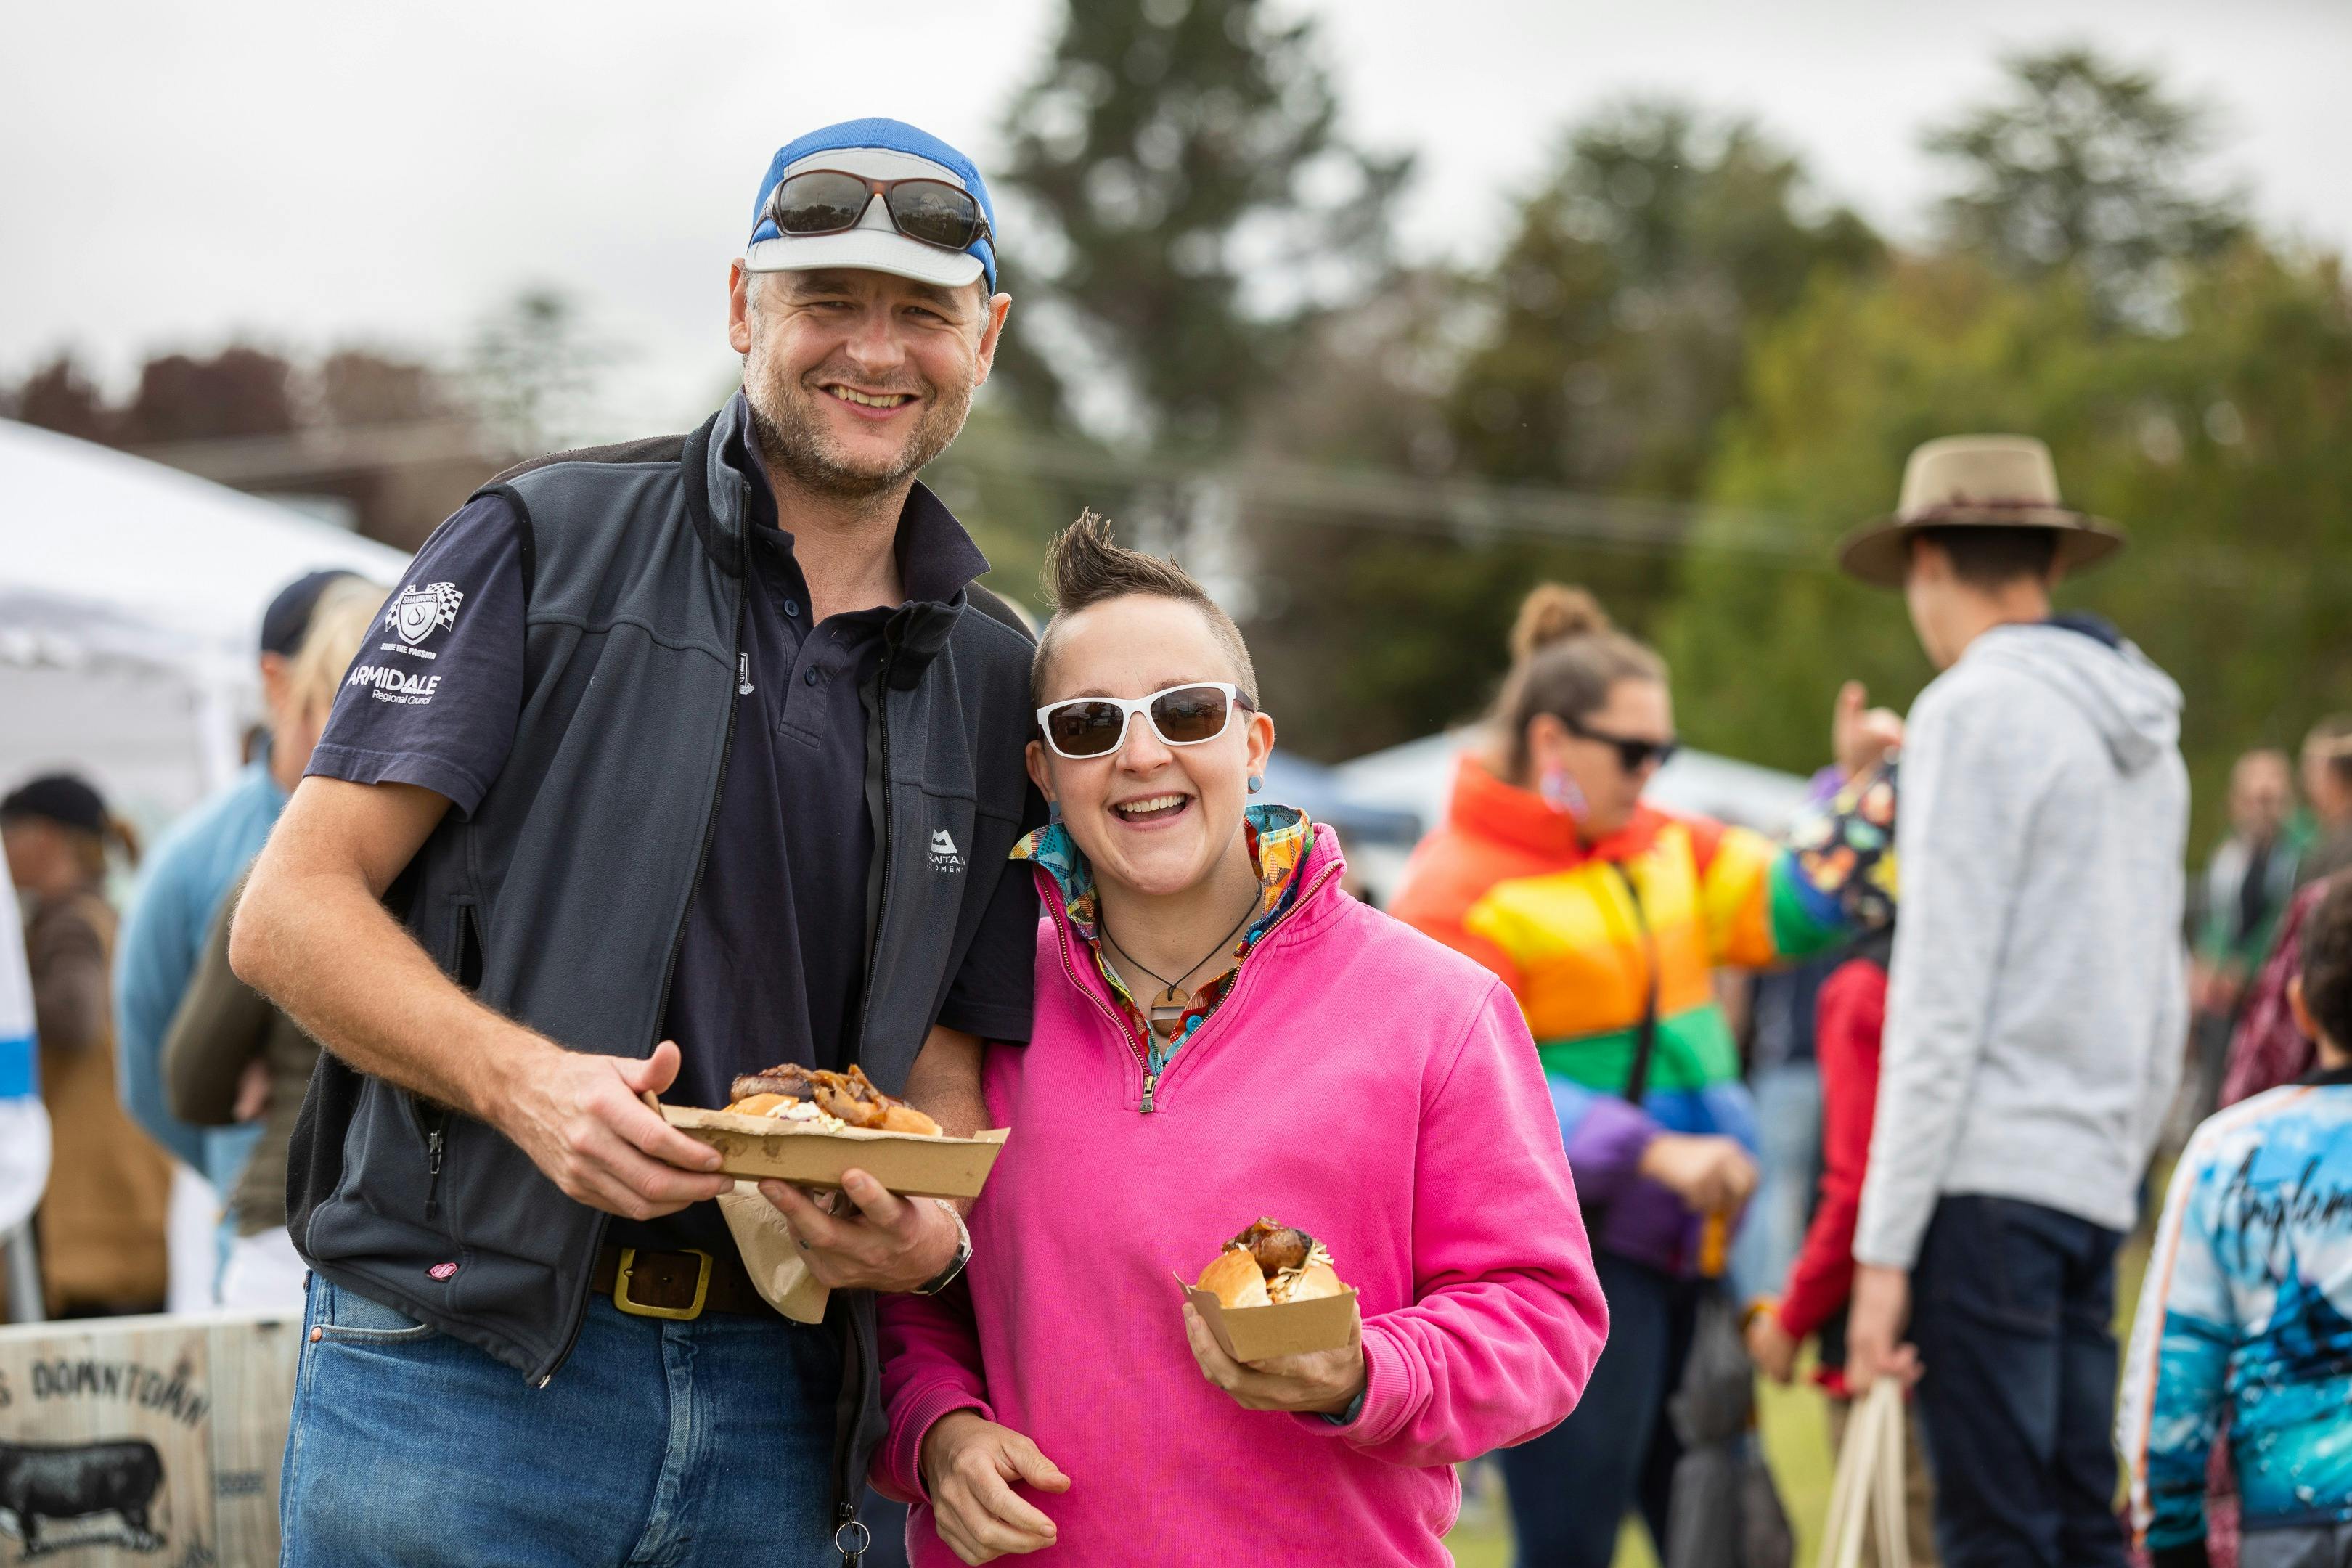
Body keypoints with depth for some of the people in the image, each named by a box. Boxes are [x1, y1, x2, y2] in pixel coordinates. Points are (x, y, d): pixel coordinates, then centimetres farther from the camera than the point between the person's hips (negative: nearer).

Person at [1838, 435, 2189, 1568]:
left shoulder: (1977, 709, -7)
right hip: (2099, 1177, 8)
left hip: (1991, 1174, -8)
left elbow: (1942, 998, -13)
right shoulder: (2143, 730, 17)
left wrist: (1885, 1244, -12)